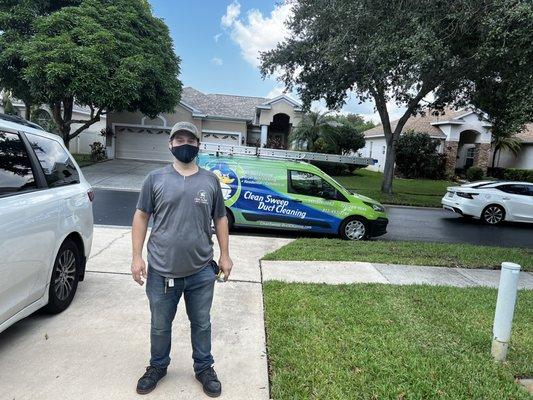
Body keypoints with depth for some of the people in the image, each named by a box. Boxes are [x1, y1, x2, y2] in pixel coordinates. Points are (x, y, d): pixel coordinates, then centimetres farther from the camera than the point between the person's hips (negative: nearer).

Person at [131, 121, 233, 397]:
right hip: (162, 271, 0)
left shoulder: (210, 181, 3)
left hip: (202, 271, 1)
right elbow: (141, 217, 2)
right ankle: (158, 366, 42)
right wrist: (137, 256, -4)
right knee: (160, 326, 18)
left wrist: (225, 255, 5)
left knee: (201, 324, 16)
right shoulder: (156, 179, -2)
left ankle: (204, 368, 38)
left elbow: (220, 219, 8)